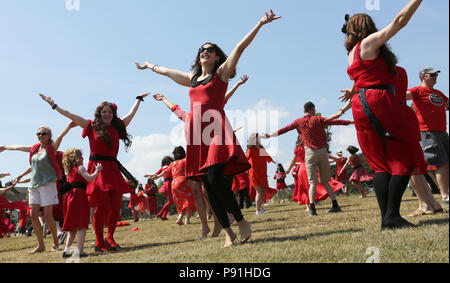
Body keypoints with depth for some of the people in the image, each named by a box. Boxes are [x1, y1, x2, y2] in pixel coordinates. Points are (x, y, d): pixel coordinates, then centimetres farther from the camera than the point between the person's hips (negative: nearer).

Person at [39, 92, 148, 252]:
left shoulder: (117, 126, 16)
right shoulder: (91, 126, 8)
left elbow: (131, 113, 28)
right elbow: (70, 115, 10)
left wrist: (139, 99, 39)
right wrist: (54, 105, 11)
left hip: (113, 169, 4)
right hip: (97, 169, -4)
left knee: (116, 206, 1)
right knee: (103, 206, -8)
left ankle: (110, 237, 20)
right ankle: (99, 242, 5)